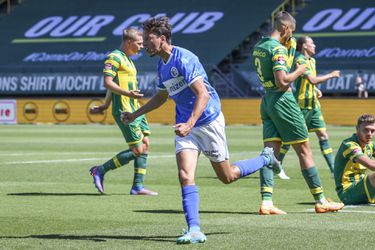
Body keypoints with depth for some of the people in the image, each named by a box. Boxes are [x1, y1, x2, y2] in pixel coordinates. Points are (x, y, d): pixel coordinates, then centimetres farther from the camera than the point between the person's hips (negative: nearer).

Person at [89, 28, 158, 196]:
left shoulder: (127, 60, 20)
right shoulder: (114, 57, -10)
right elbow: (108, 82, -20)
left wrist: (106, 105, 31)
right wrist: (128, 93, -31)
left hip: (135, 109, 10)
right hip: (124, 111, -10)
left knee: (145, 144, 4)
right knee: (137, 150, -10)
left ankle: (138, 186, 7)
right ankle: (100, 171, 0)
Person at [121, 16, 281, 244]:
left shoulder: (183, 59, -20)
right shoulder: (162, 65, 8)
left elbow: (203, 94, -27)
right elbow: (161, 96, 25)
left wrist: (189, 124, -37)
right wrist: (135, 115, 20)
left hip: (209, 121, -7)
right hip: (186, 125, 7)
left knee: (227, 176, 7)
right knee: (185, 176, -13)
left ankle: (266, 159, 33)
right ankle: (194, 230, -15)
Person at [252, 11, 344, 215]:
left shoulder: (258, 46, 11)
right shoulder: (278, 49, -17)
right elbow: (281, 81, -27)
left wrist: (290, 49, 21)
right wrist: (299, 72, -9)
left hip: (267, 100, 8)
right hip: (282, 100, -8)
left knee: (270, 152, 1)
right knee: (304, 150, 0)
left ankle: (266, 202, -11)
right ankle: (320, 201, 6)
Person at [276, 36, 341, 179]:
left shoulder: (312, 60, 14)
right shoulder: (300, 60, -14)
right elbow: (312, 80, -24)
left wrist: (316, 90, 9)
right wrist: (331, 75, -14)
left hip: (313, 104, 8)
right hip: (301, 105, -8)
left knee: (323, 135, 1)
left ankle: (333, 170, 0)